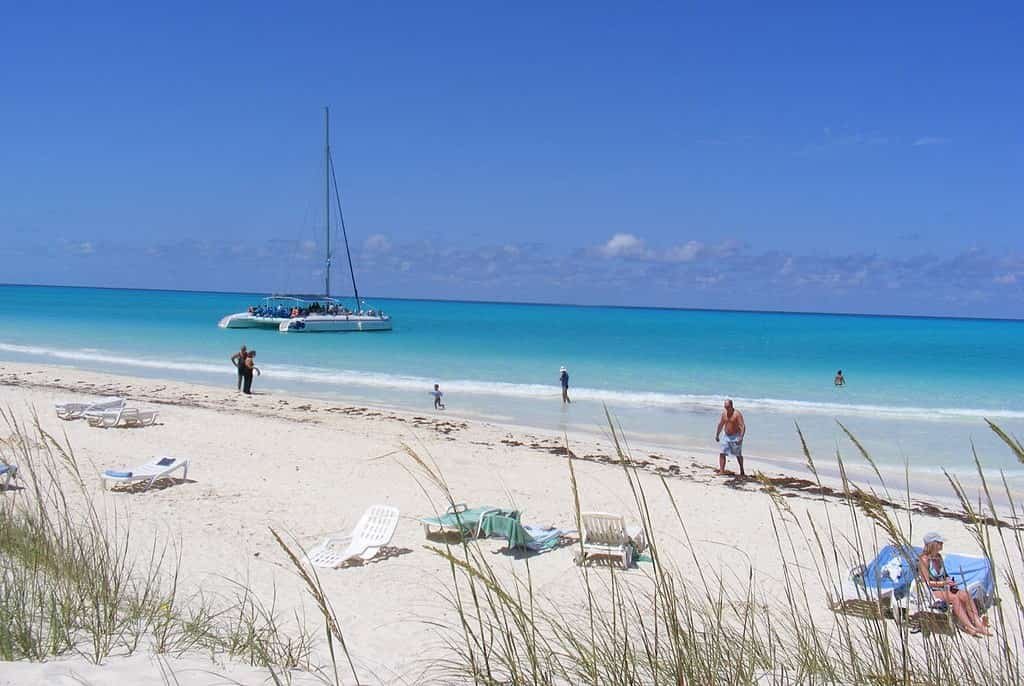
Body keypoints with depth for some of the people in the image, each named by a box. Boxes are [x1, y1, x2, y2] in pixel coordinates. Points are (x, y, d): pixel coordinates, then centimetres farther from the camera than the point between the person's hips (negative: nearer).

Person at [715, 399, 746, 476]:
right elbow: (720, 424, 16)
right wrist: (717, 435, 17)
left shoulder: (737, 414, -16)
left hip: (735, 436, -5)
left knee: (738, 455, 9)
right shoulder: (724, 413, 4)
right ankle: (721, 471, -7)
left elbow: (742, 426, -21)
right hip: (726, 436, 5)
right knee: (722, 453, -7)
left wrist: (741, 437, -31)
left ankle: (742, 471, 26)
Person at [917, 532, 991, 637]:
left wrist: (949, 581, 0)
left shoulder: (939, 557, 12)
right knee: (954, 598, -31)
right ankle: (969, 627, -33)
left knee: (965, 594, -19)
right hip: (929, 592, -7)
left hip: (943, 589, 7)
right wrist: (944, 583, -25)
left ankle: (978, 623, -28)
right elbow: (927, 582, -17)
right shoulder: (924, 560, -12)